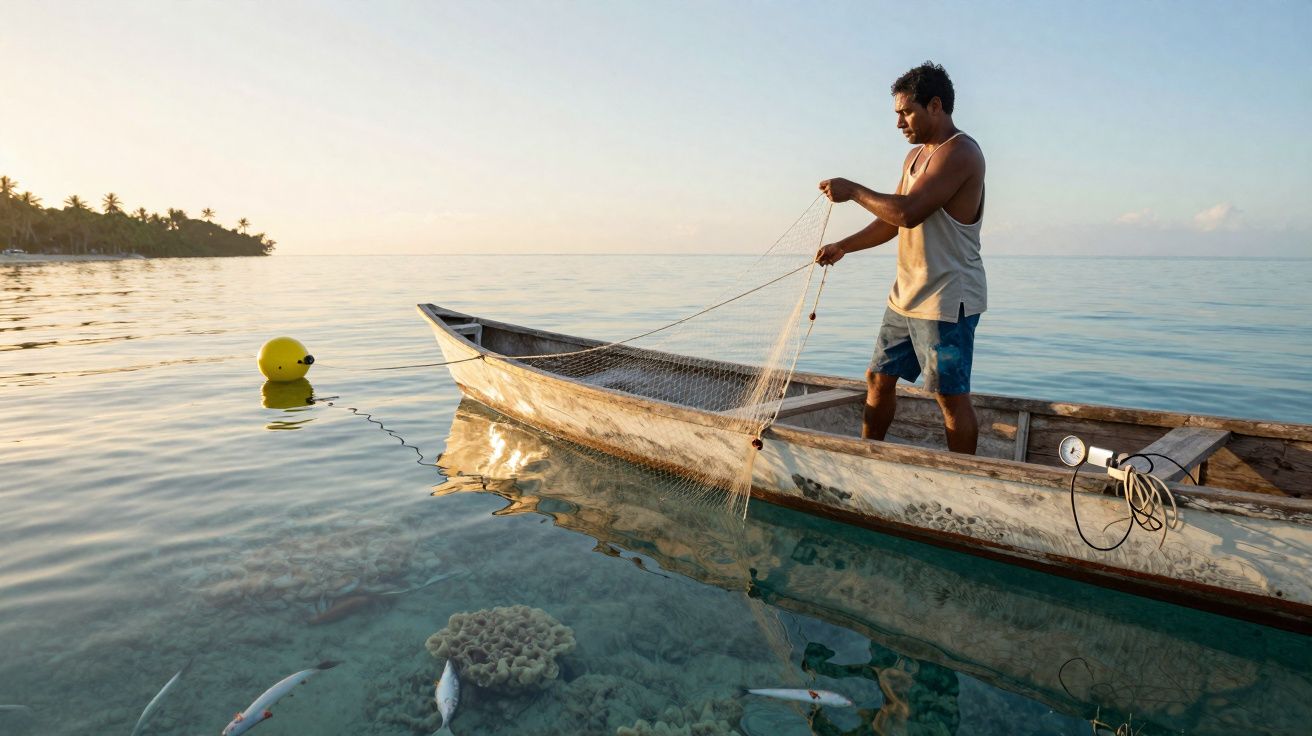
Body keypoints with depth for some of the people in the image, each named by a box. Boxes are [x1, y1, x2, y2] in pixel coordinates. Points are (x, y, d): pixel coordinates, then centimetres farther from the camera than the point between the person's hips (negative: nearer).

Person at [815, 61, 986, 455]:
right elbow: (890, 221, 21)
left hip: (947, 299, -9)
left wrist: (853, 191, -15)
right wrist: (843, 247, 11)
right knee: (879, 378, 13)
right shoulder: (915, 156, 17)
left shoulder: (960, 152, -14)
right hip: (906, 295, 10)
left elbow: (908, 212, -26)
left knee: (952, 396, -3)